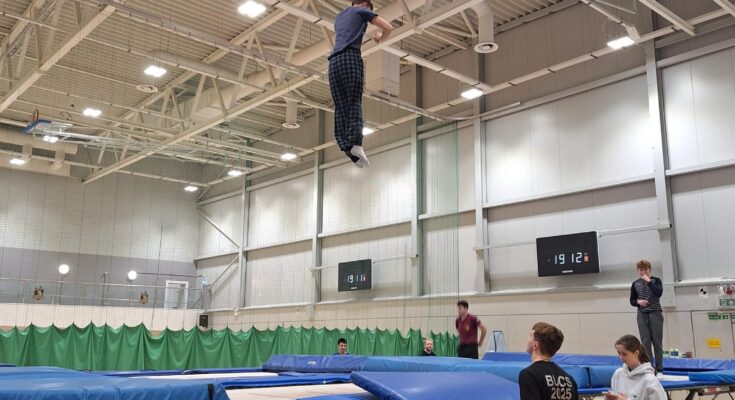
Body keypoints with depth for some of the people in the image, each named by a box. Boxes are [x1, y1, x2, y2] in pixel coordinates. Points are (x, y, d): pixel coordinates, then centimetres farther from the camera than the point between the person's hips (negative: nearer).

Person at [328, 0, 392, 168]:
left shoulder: (339, 16, 33)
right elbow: (388, 27, 12)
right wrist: (379, 39, 34)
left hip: (334, 61, 5)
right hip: (351, 57, -5)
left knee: (340, 106, -3)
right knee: (354, 102, -10)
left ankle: (345, 147, -19)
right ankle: (356, 142, -30)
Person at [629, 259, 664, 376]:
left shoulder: (656, 280, 1)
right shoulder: (635, 284, 6)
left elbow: (659, 293, -18)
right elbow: (632, 301, 10)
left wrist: (648, 281, -15)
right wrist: (638, 302, -11)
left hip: (655, 313, -2)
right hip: (642, 315, 2)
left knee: (657, 341, -1)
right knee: (645, 342, -1)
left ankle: (659, 369, 6)